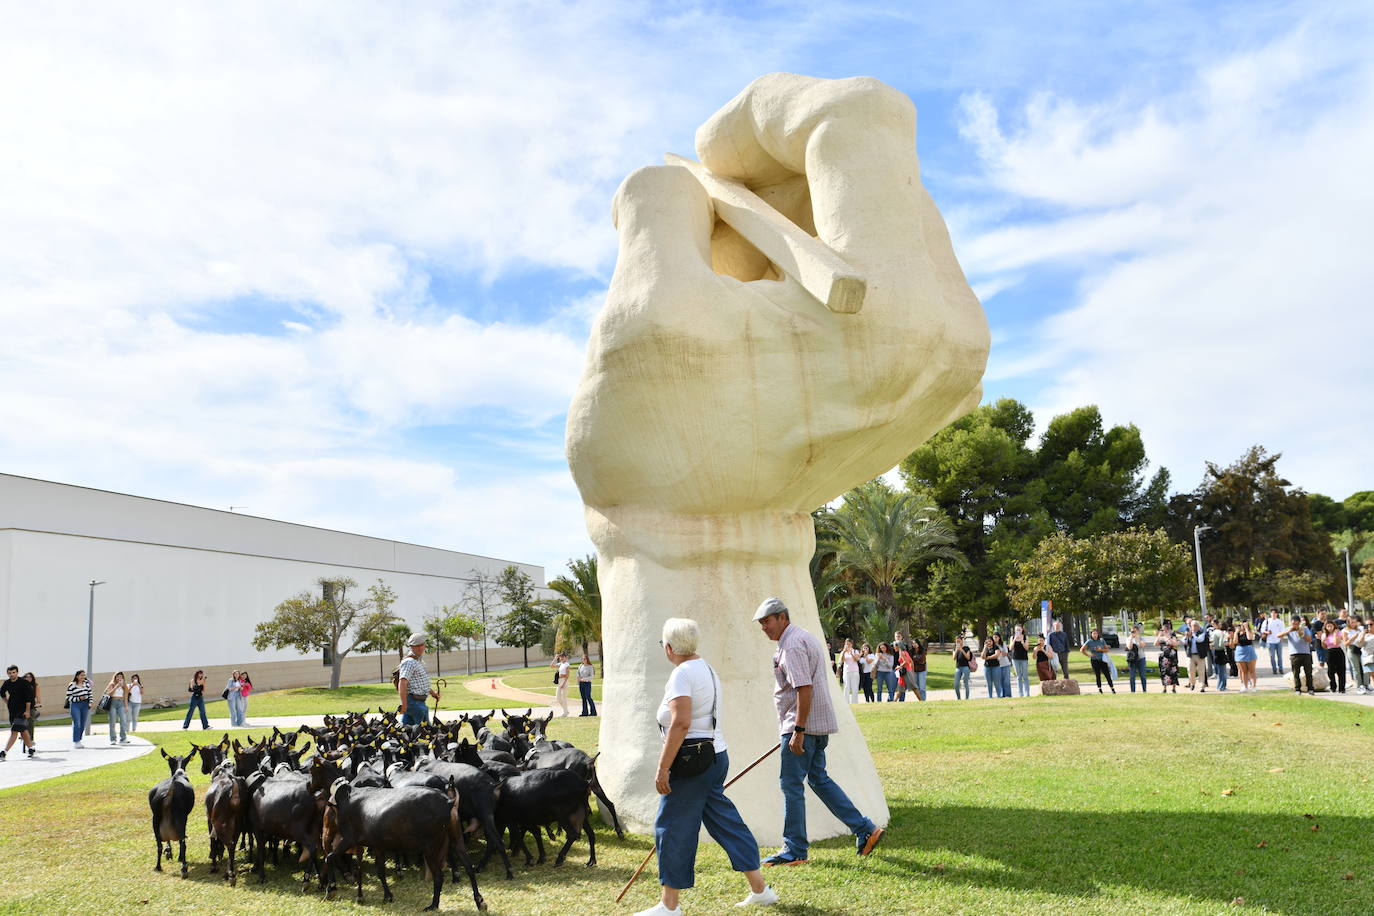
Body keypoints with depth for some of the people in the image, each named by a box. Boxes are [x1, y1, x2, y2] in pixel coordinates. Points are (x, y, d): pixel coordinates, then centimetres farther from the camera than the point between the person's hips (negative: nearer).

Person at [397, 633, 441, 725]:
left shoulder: (420, 661, 17)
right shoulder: (409, 662, -16)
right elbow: (402, 684, -24)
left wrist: (432, 692, 29)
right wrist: (404, 704, -29)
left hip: (419, 701, 9)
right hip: (414, 701, -9)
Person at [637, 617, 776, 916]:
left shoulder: (682, 673, -14)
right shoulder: (706, 668, 15)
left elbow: (681, 723, -25)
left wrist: (662, 768, -23)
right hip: (716, 755, 10)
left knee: (672, 828, 1)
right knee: (724, 821, 15)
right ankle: (759, 888, 20)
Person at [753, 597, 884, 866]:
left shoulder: (792, 645, -16)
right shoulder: (805, 637, 17)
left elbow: (805, 688, -24)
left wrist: (798, 731, -24)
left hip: (804, 725, -10)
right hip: (819, 724, 10)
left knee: (791, 784, -2)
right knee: (818, 778, 16)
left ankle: (795, 850, 6)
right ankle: (865, 830, 16)